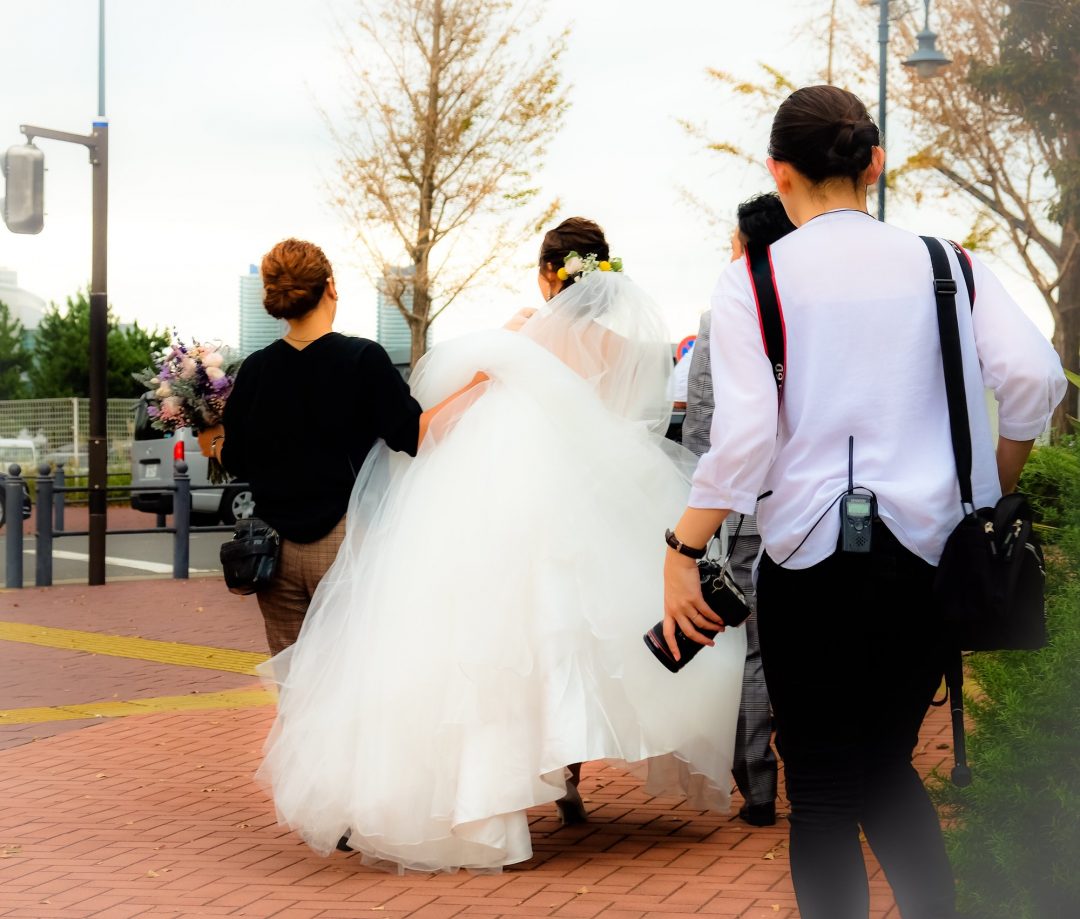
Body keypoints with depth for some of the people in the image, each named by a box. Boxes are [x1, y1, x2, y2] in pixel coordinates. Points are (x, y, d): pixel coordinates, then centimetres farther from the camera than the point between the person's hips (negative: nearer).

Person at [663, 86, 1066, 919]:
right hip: (929, 554, 3)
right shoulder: (947, 266, 4)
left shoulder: (753, 280, -3)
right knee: (887, 766, 20)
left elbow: (743, 435, -12)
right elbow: (1034, 375, -7)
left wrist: (682, 553, -6)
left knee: (824, 786, 7)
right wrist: (998, 483, 9)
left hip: (812, 555, -3)